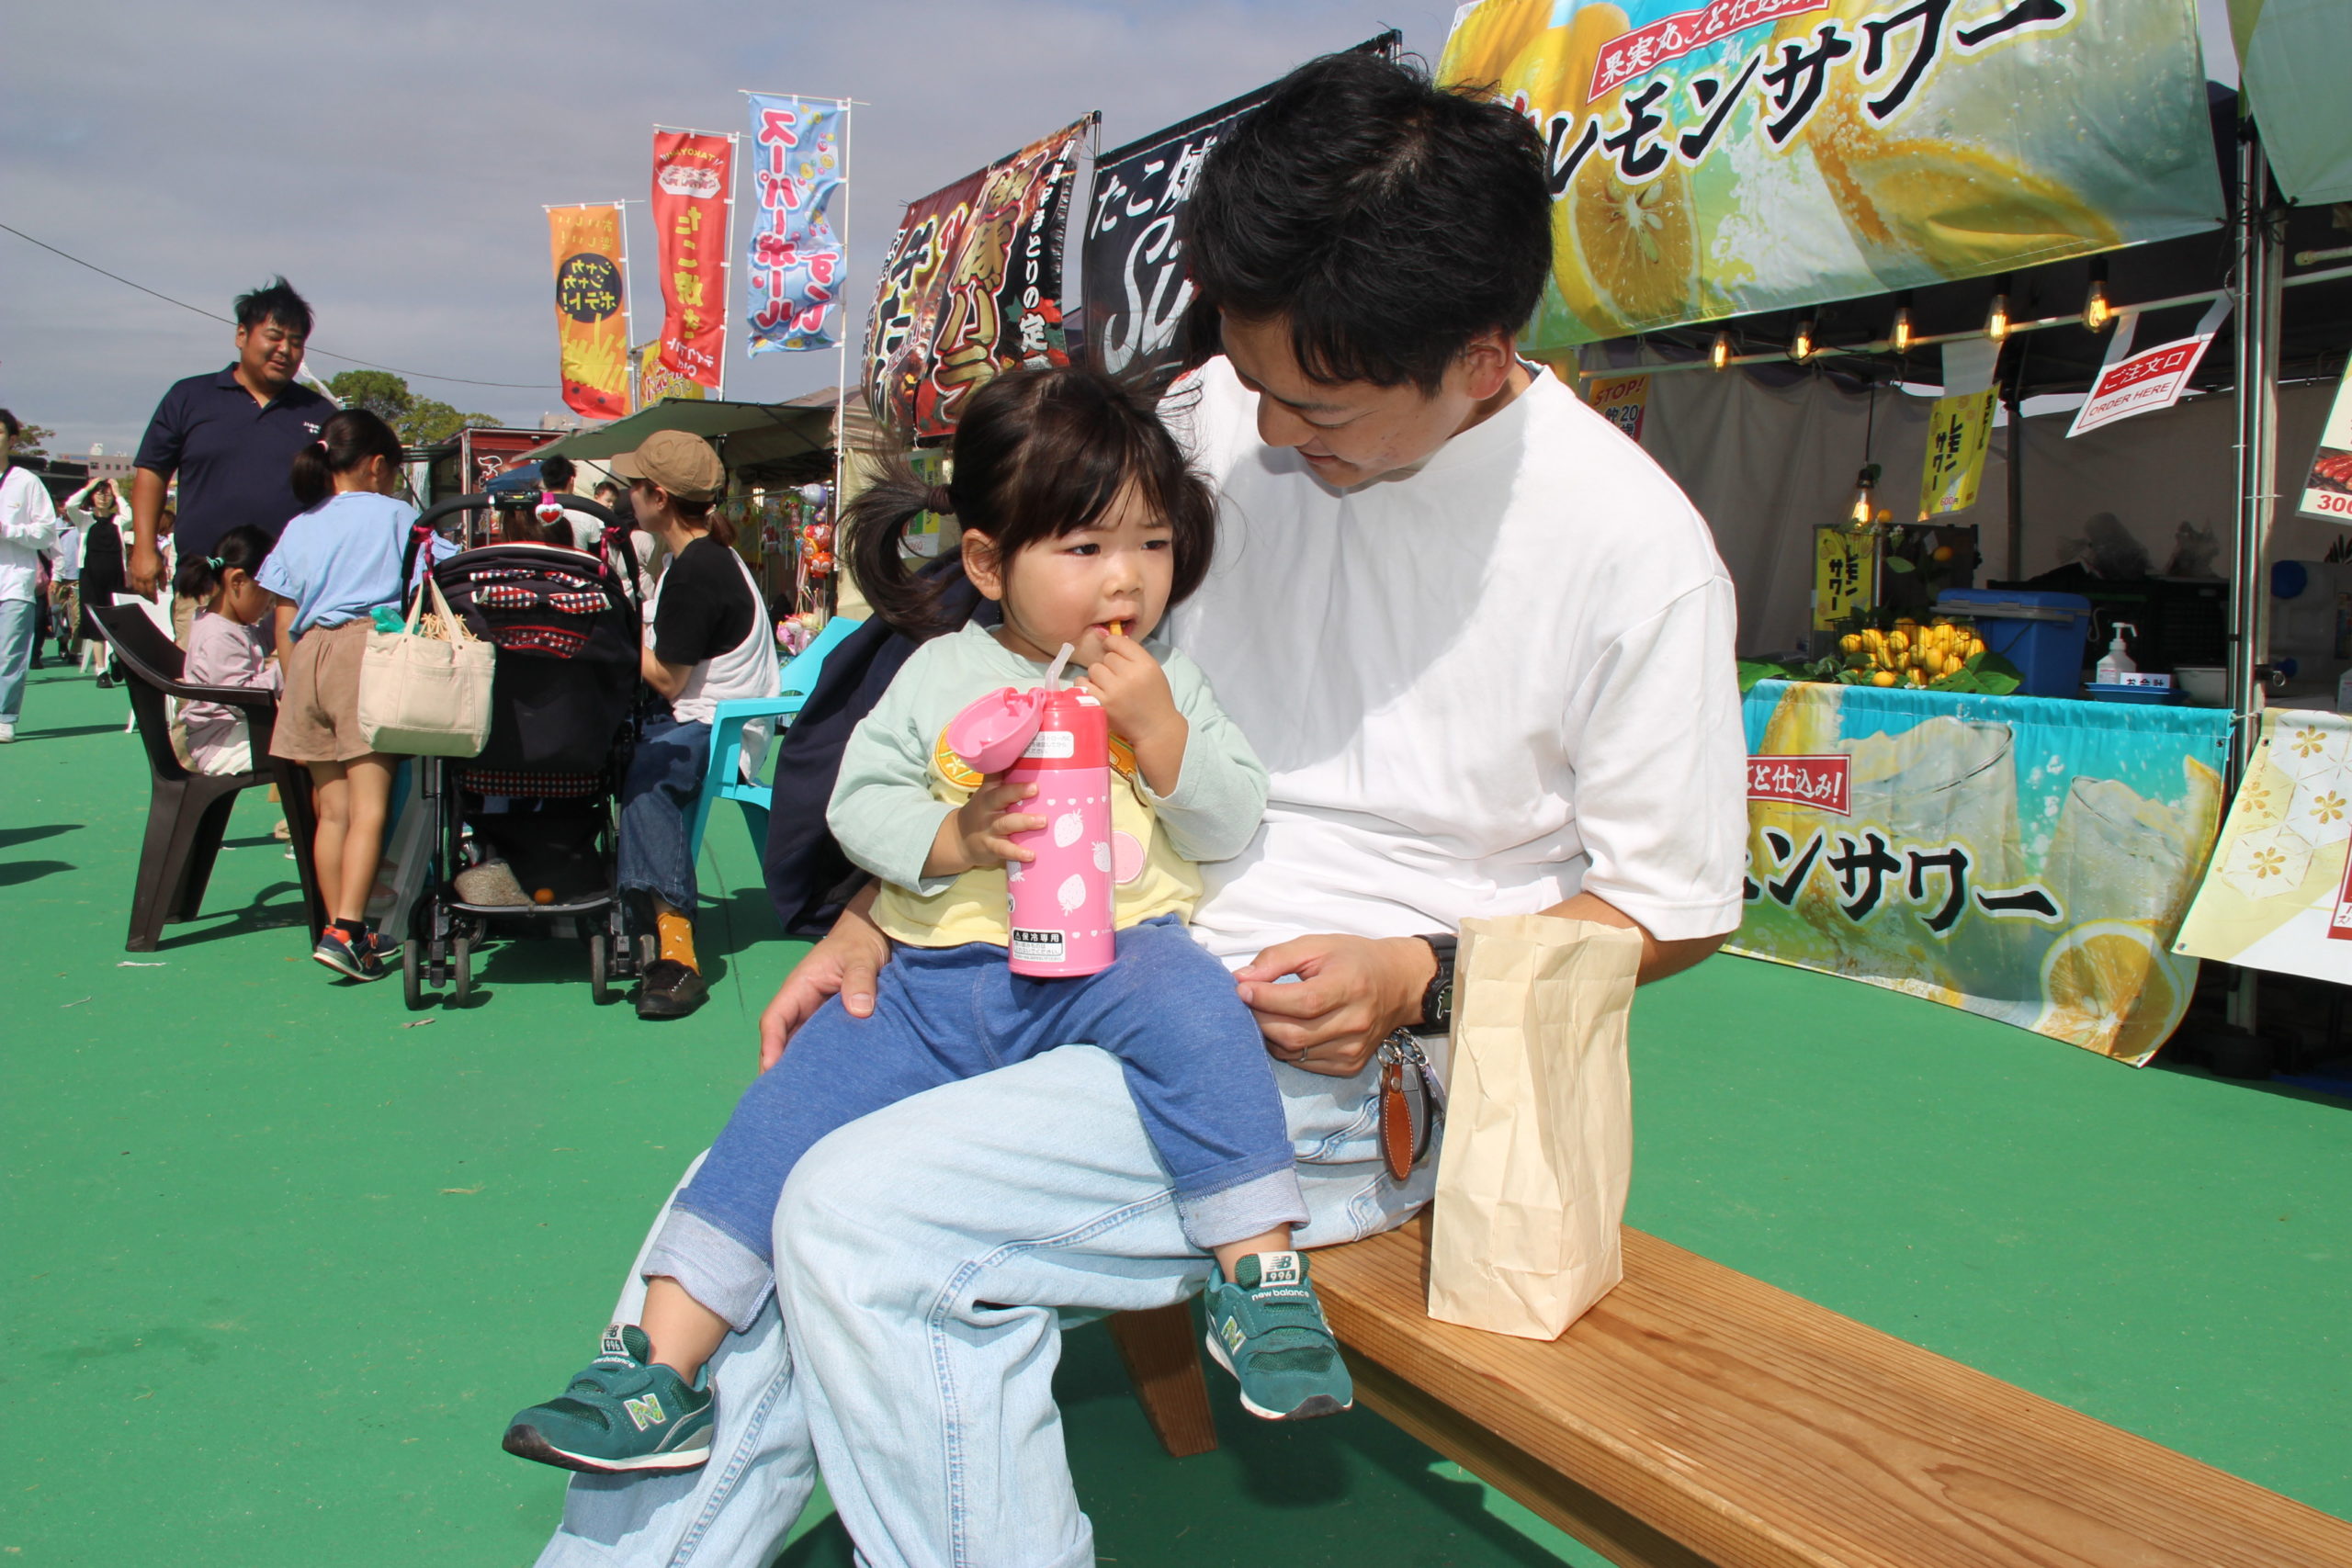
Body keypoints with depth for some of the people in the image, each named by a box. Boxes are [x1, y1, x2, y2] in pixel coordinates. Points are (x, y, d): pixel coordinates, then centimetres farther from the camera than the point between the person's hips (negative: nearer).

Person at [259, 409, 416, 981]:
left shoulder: (297, 529, 19)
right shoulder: (393, 514, 7)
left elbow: (284, 627, 16)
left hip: (309, 656, 5)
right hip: (370, 649, -5)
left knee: (331, 810, 10)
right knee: (368, 807, -9)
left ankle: (342, 927, 15)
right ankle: (345, 930, -18)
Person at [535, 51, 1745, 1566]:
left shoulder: (1631, 547, -13)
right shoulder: (1222, 419, 0)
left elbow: (1677, 907, -3)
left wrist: (1422, 979, -18)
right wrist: (876, 920, 3)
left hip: (1338, 1060, -6)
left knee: (866, 1220, -24)